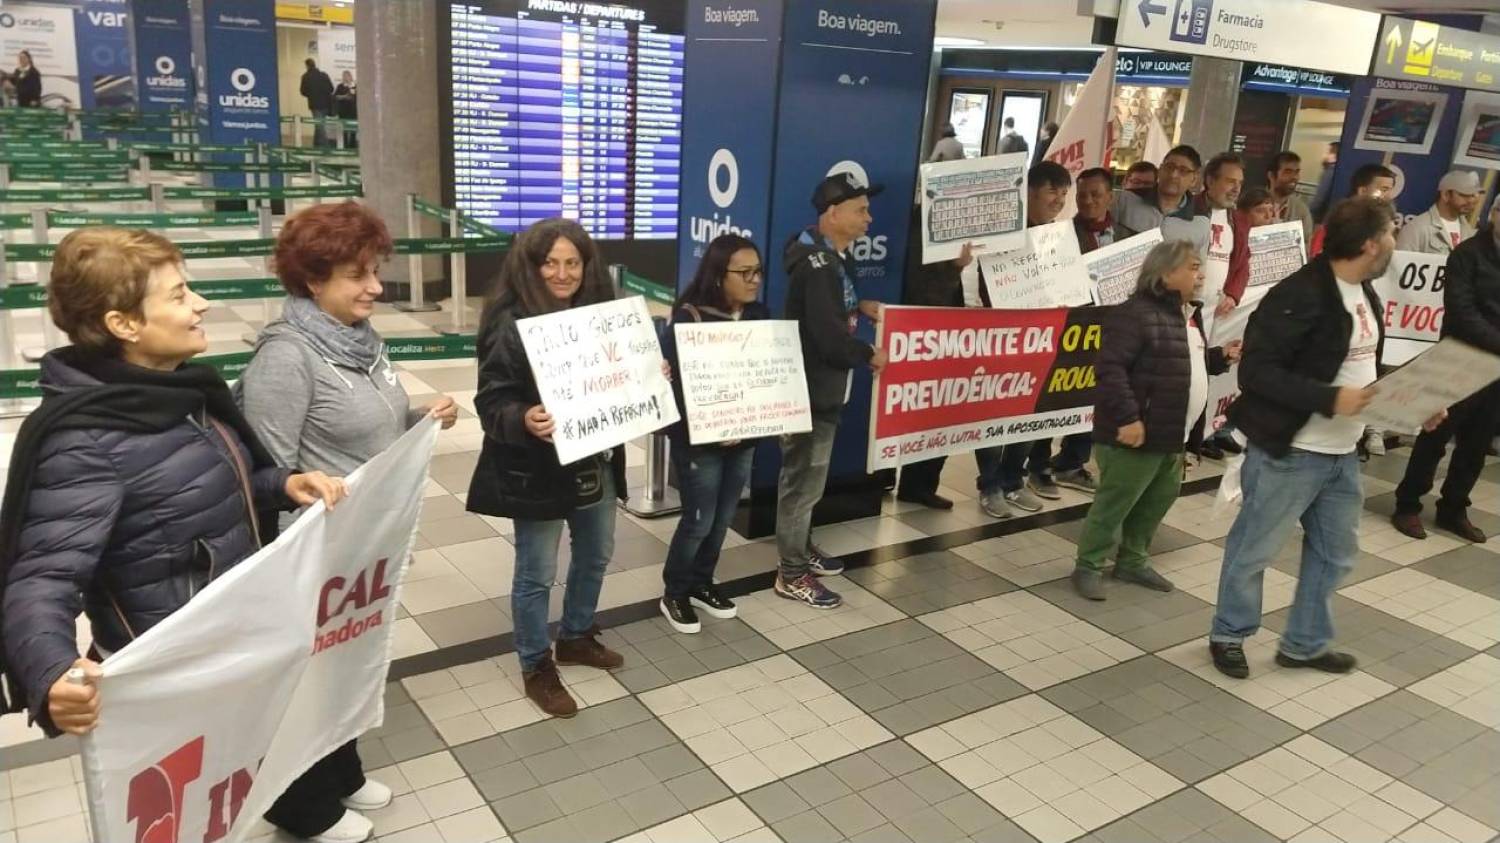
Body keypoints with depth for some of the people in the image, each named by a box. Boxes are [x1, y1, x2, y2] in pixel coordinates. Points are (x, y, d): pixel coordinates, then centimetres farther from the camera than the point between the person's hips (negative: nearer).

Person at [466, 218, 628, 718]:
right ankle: (537, 668, 27)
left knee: (596, 555, 22)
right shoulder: (511, 324, -17)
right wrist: (525, 420, -39)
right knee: (537, 574, 6)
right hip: (536, 470, -7)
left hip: (595, 462, 7)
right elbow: (492, 403, -20)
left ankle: (576, 638, 45)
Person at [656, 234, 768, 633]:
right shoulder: (689, 317, -15)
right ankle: (673, 594, 24)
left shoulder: (759, 315, 3)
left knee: (722, 518, 16)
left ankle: (701, 584, 36)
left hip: (744, 438, 6)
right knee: (699, 521, 3)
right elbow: (672, 380, -17)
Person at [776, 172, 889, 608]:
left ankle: (801, 548, 37)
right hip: (809, 389, -10)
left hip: (823, 386, 10)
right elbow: (828, 337, -29)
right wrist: (869, 354, -14)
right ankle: (792, 574, 10)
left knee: (807, 476, 21)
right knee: (803, 480, -1)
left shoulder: (832, 257, 10)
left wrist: (858, 307, 9)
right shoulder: (818, 265, -22)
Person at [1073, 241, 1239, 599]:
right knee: (1115, 503, -2)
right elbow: (1110, 367, -24)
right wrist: (1127, 417, -28)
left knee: (1158, 501, 17)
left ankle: (1132, 561, 32)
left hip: (1172, 434, 10)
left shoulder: (1189, 314, 14)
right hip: (1137, 433, -10)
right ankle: (1088, 567, 11)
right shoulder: (1137, 313, -18)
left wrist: (1221, 356, 10)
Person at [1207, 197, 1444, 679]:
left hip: (1343, 454, 9)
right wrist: (1331, 399, -27)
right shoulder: (1300, 296, -20)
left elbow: (1364, 368, 18)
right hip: (1290, 453, -9)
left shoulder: (1364, 292, 9)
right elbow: (1256, 372, -24)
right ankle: (1229, 635, 25)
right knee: (1254, 550, 6)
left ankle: (1305, 643, 34)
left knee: (1336, 552, 18)